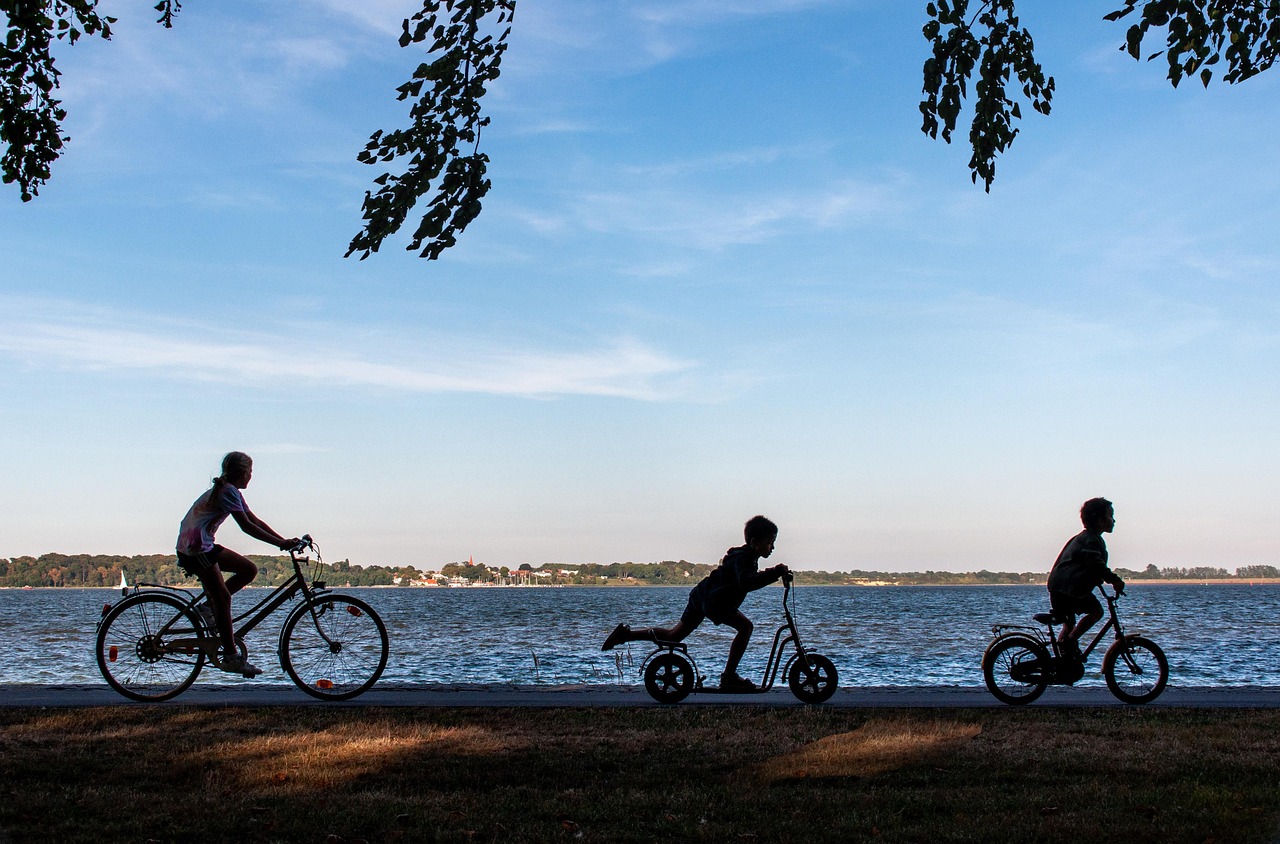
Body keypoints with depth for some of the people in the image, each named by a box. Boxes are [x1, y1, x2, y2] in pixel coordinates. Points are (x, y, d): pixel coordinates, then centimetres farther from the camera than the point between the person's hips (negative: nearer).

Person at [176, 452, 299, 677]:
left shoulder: (230, 491, 15)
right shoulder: (228, 491, -16)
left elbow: (255, 520, 13)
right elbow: (247, 526, -23)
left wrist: (284, 541, 5)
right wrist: (280, 543, -25)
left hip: (205, 546, 10)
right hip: (194, 548, -10)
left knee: (249, 570, 6)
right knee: (222, 596, -10)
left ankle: (209, 606, 9)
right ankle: (231, 657, -9)